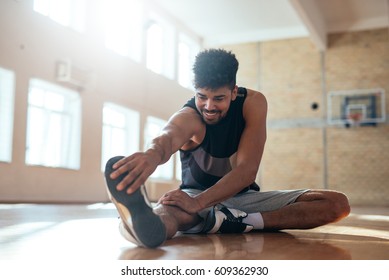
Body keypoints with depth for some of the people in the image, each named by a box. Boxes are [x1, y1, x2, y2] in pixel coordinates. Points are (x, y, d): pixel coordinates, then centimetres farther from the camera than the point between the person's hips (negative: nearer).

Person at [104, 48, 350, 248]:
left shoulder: (253, 103, -14)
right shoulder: (188, 117, -20)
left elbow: (247, 169, -25)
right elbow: (169, 137, -48)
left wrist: (198, 203, -41)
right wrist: (153, 153, -75)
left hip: (243, 197, 3)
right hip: (196, 196, -3)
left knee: (337, 204, -18)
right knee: (169, 209, -40)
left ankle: (238, 222, -33)